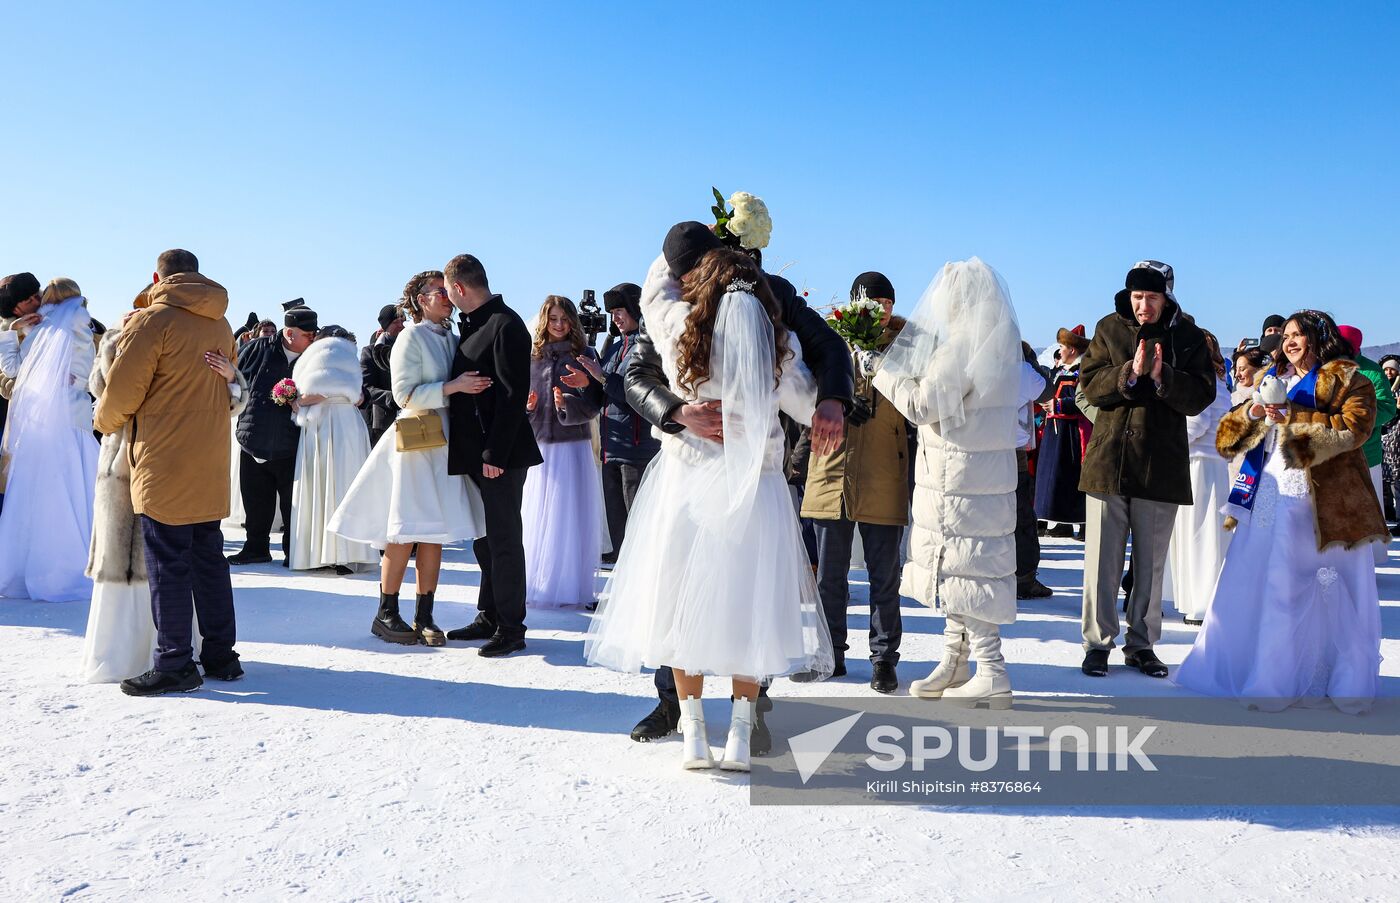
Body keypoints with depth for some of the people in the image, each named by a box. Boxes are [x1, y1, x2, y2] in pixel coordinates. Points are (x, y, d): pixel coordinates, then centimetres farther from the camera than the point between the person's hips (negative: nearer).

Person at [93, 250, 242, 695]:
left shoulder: (153, 320, -9)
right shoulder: (221, 327, 11)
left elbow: (121, 391, -8)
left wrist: (106, 422, 10)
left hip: (164, 463, -6)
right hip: (210, 466, 6)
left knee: (167, 564, -1)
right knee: (209, 558, 12)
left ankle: (174, 665, 3)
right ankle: (220, 655, 18)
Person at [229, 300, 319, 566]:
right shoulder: (259, 348, -3)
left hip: (290, 446, -1)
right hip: (255, 441, 1)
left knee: (292, 503, 5)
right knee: (256, 501, 12)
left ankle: (293, 551, 17)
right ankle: (256, 547, 26)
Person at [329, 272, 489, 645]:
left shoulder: (453, 340, 15)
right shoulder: (411, 337, -4)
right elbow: (405, 394, -12)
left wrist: (473, 386, 2)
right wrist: (453, 387, -18)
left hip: (445, 444, 6)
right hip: (414, 443, -6)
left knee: (435, 533, 5)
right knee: (405, 531, -4)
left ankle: (425, 617, 11)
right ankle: (386, 614, 8)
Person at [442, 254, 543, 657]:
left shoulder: (505, 325, -13)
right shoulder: (472, 325, 15)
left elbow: (513, 394, -19)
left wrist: (495, 453, -21)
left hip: (502, 454, -9)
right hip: (476, 452, 9)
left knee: (504, 539, -3)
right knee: (485, 538, 15)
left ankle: (510, 628, 5)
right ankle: (488, 617, 25)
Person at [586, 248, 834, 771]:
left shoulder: (678, 329, -2)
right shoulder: (778, 345, -2)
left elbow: (656, 286, 19)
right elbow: (809, 408, 9)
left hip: (687, 483, 0)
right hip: (754, 490, 0)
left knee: (684, 603, 8)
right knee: (747, 606, 9)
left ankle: (693, 734, 11)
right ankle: (740, 736, 10)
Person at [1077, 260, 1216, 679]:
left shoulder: (1188, 337, 3)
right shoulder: (1109, 328, 4)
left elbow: (1200, 396, -5)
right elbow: (1090, 385, -4)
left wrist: (1163, 377, -22)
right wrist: (1130, 373, -21)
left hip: (1162, 463, 1)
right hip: (1109, 457, 0)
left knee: (1151, 562, 9)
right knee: (1103, 557, 2)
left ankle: (1142, 643, 21)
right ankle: (1098, 642, 12)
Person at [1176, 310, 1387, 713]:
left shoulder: (1345, 378, 4)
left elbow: (1353, 427, -14)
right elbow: (1229, 434, 14)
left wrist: (1291, 418, -18)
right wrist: (1252, 412, -7)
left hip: (1323, 502, -5)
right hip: (1268, 498, 5)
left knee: (1328, 595, -2)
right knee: (1251, 587, 2)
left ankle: (1344, 682, 9)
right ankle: (1255, 673, 10)